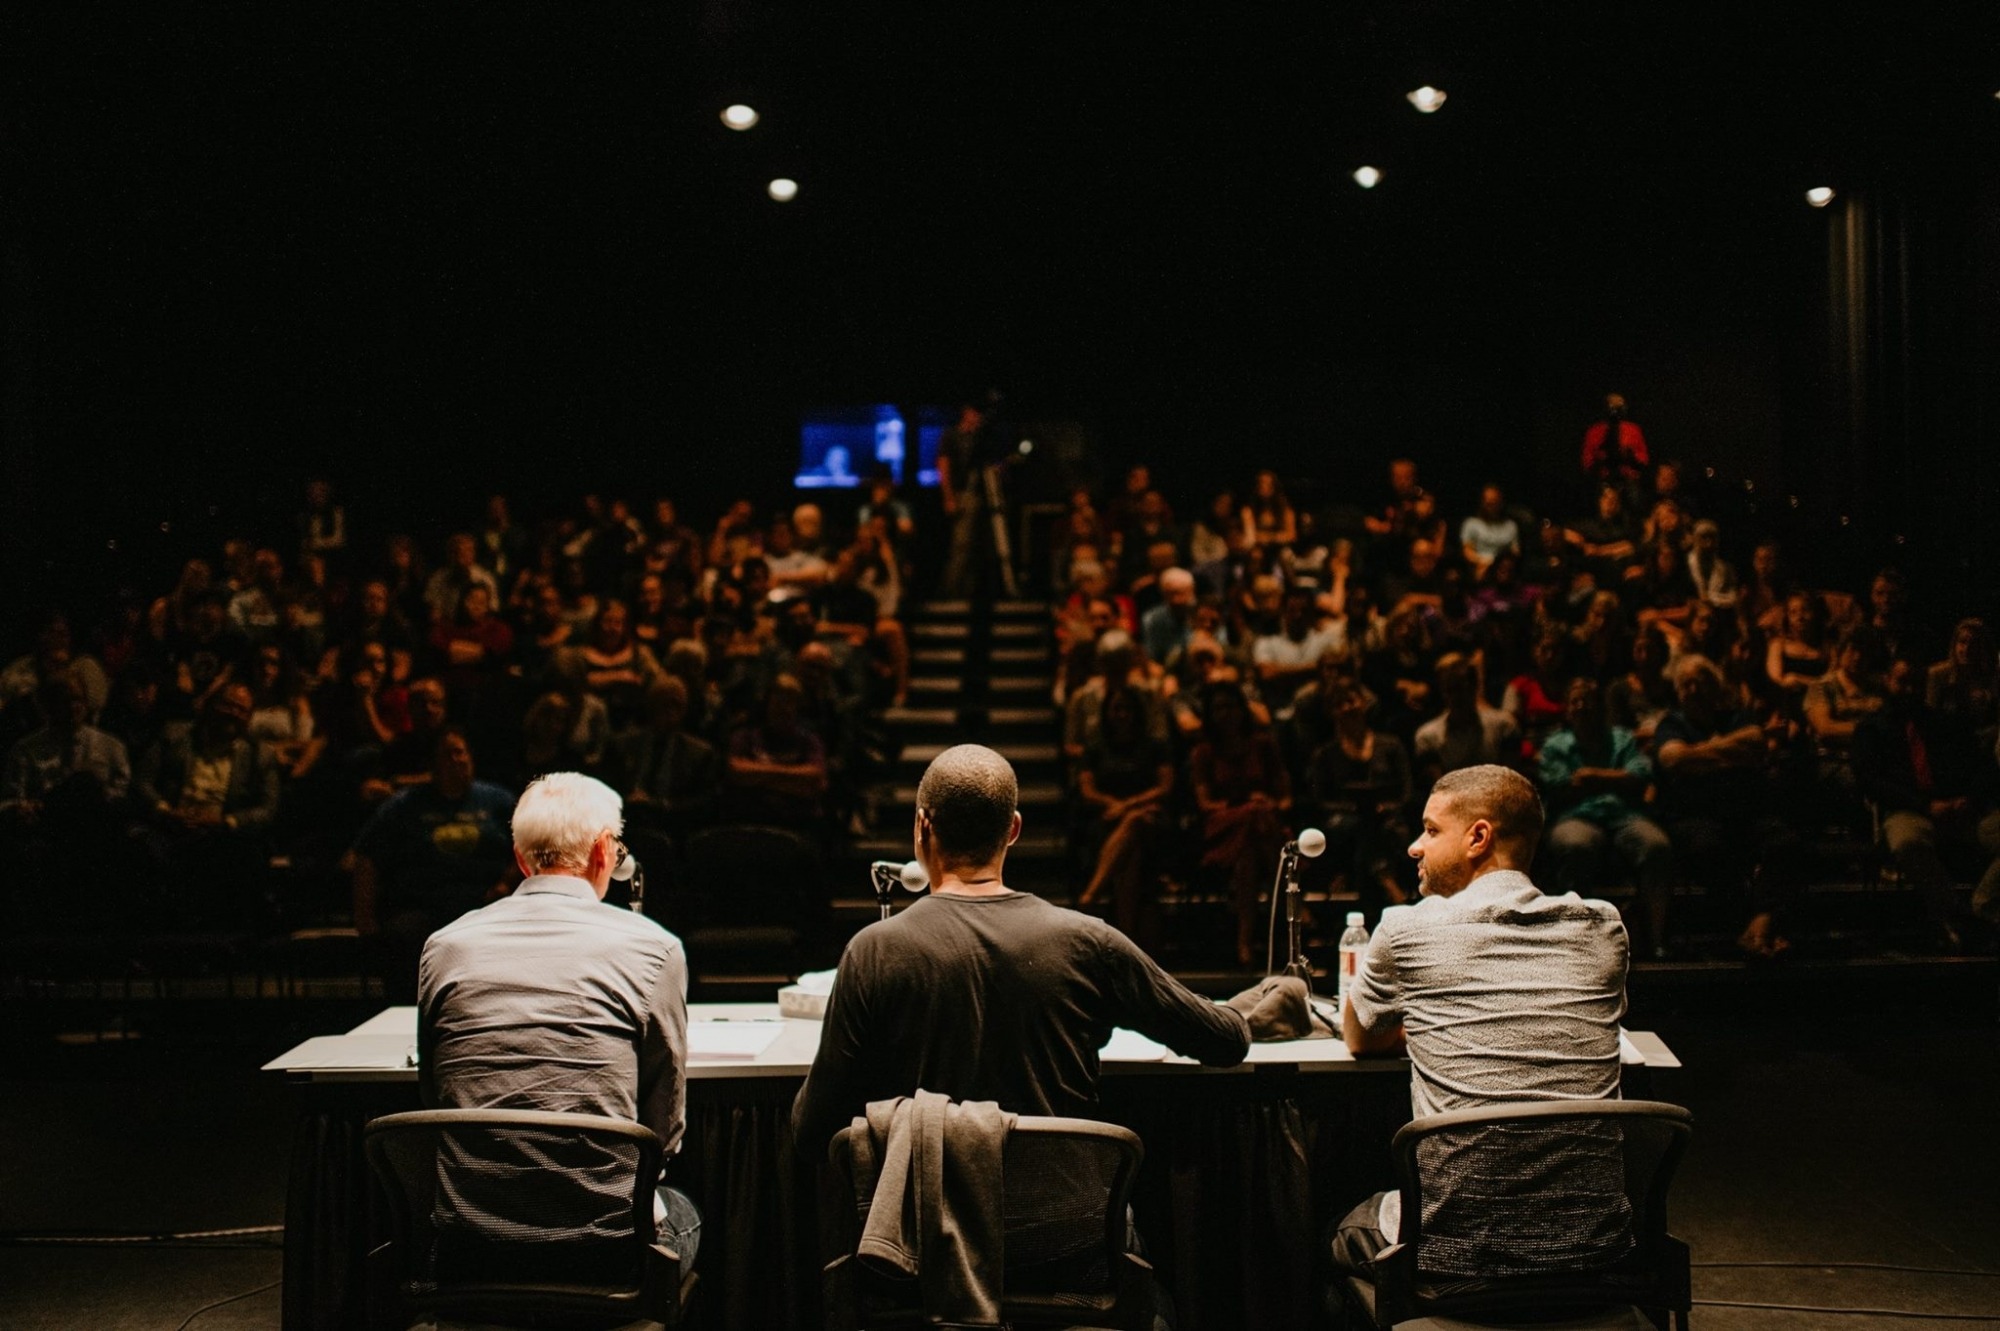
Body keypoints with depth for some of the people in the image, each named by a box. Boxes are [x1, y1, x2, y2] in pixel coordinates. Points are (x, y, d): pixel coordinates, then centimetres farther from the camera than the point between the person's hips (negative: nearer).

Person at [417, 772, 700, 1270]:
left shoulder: (444, 947, 3)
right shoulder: (652, 949, -6)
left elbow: (433, 1099, 12)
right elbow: (665, 1130, 0)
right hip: (601, 1245, -3)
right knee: (681, 1213, 32)